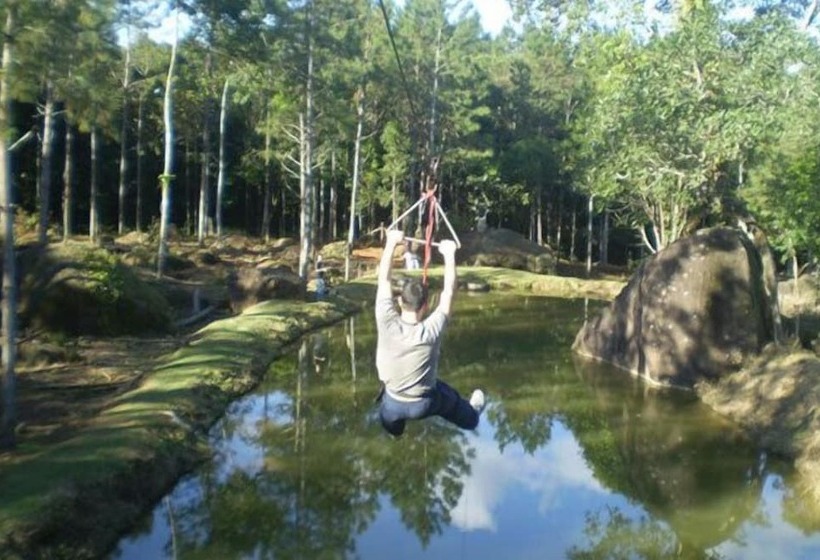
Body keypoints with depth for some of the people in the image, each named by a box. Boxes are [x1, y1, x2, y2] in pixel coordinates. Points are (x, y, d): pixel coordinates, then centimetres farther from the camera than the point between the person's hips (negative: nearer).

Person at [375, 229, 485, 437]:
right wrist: (449, 254, -8)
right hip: (423, 404, 0)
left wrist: (391, 243, -7)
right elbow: (449, 291, -16)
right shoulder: (432, 330, -28)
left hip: (391, 406, 0)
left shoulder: (387, 323, -26)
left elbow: (385, 280, -14)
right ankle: (474, 413, 60)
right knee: (452, 399, 33)